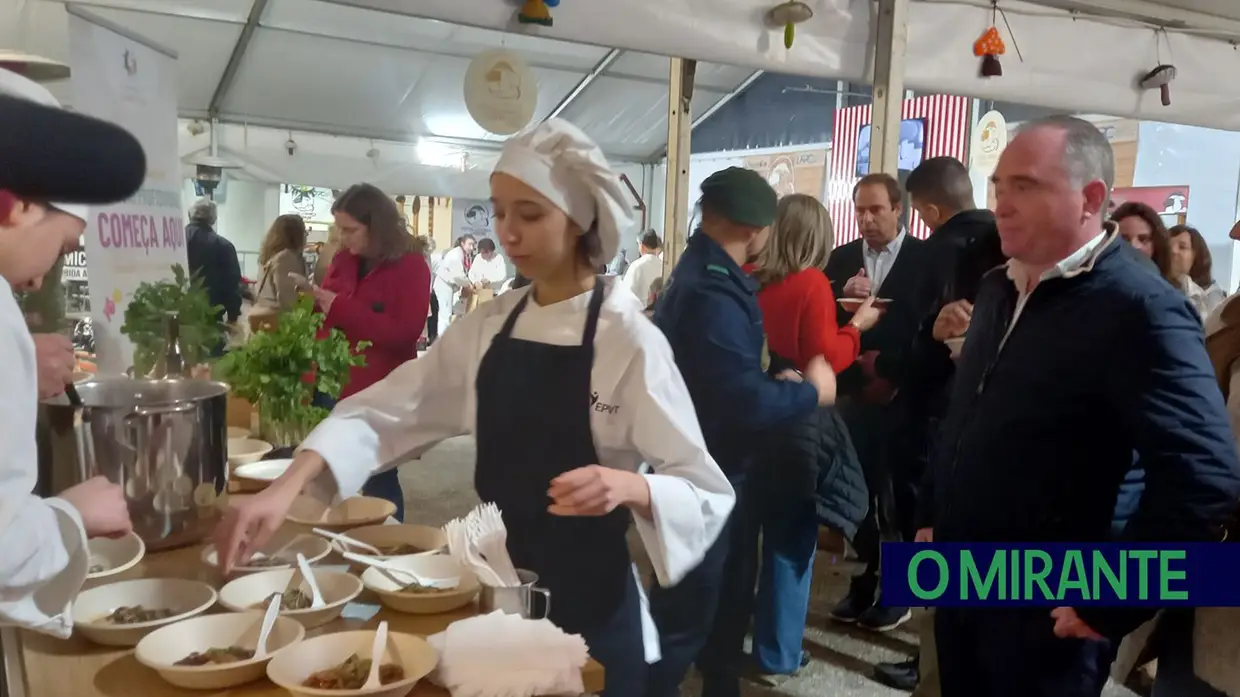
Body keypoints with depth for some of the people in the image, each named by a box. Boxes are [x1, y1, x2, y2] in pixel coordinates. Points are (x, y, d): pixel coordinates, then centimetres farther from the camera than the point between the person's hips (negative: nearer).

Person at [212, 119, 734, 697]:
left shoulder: (628, 338, -15)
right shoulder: (488, 327, 1)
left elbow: (704, 493, -15)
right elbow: (386, 412, -4)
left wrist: (629, 487, -34)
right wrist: (288, 486, -18)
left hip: (588, 604, -5)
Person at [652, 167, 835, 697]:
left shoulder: (703, 272, 9)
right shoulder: (713, 292, -26)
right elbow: (745, 402, -30)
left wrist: (782, 381, -3)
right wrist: (812, 390, -15)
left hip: (715, 464, 11)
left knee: (730, 588, 24)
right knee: (687, 608, 3)